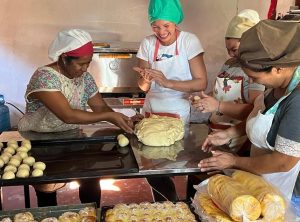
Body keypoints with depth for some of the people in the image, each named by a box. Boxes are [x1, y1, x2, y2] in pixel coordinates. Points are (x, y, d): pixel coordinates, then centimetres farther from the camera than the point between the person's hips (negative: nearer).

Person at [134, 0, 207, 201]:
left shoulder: (189, 41, -12)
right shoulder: (148, 43, -2)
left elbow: (202, 83, -17)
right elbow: (144, 87, -1)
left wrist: (167, 82, -28)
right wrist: (145, 79, -24)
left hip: (178, 113, -3)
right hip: (151, 111, 4)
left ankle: (171, 206, 29)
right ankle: (165, 205, 33)